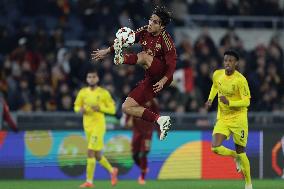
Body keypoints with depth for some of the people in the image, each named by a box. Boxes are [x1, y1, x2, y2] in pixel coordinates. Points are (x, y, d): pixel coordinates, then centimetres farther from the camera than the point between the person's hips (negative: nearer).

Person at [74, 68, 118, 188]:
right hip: (87, 126, 6)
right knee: (97, 155, 12)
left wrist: (100, 108, -18)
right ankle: (112, 171, 37)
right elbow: (76, 106, 17)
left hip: (98, 125, -6)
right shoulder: (83, 92, 8)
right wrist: (80, 110, -6)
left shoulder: (103, 93, -5)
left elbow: (112, 109, -2)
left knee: (90, 152, -15)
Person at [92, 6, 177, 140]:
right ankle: (160, 120, -9)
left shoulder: (165, 40, -15)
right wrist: (107, 51, 15)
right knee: (126, 107, -2)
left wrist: (163, 81, -33)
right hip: (150, 79, 8)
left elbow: (172, 64, -19)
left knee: (144, 56, -31)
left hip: (163, 77, -8)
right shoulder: (144, 32, 2)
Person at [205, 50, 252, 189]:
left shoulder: (240, 80, -18)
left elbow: (246, 102, -18)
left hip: (238, 118, -5)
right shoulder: (217, 74, -1)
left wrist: (229, 102, -30)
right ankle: (235, 156, 18)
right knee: (215, 148, -15)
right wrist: (210, 99, 11)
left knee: (241, 152, 1)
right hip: (222, 119, 5)